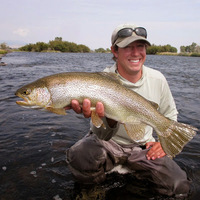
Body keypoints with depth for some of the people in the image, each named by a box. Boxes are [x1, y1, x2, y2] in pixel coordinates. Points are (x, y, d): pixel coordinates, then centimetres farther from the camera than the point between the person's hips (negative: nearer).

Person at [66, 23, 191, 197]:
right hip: (108, 143, -3)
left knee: (179, 186, -13)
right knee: (81, 155, -34)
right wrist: (109, 118, -46)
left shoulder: (157, 79, -6)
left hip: (143, 147, 4)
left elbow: (170, 115, 12)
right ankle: (99, 183, 2)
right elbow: (101, 135, -24)